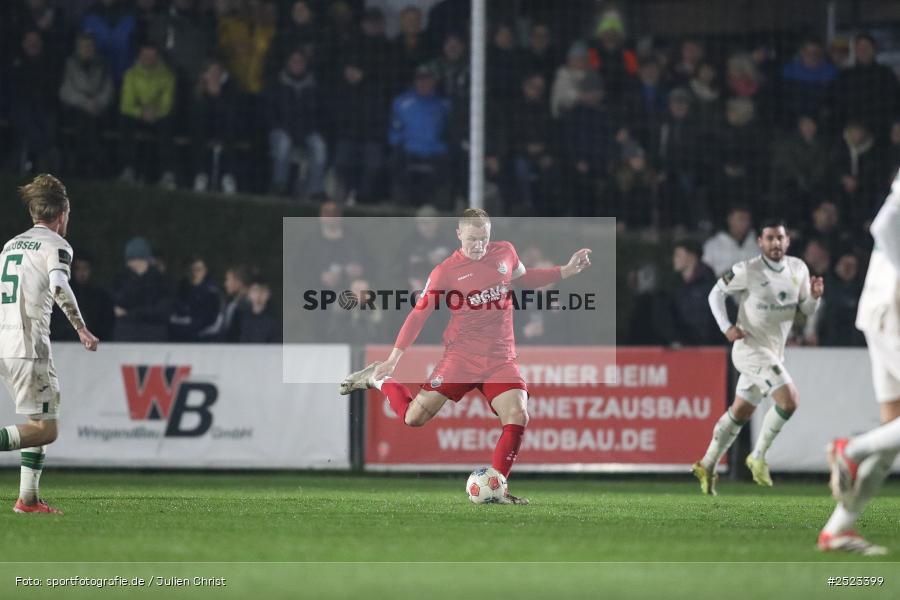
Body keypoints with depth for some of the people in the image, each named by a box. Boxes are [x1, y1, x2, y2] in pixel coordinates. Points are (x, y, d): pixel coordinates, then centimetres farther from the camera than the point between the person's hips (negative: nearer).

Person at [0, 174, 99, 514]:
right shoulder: (56, 244, -2)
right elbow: (59, 286, -20)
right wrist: (81, 328, -15)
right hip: (29, 346, -8)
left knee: (39, 423, 17)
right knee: (45, 430, -7)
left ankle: (29, 498, 12)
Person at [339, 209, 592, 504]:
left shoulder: (505, 253, 5)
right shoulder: (445, 272, -7)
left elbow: (525, 278, 26)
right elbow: (419, 314, -2)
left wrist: (567, 271, 16)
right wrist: (394, 357, -6)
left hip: (501, 358, 3)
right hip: (461, 355, -3)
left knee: (518, 416, -19)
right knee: (414, 417, -7)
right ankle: (379, 379, 22)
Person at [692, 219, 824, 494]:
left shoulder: (798, 269, 3)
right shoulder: (747, 271, -14)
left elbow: (807, 309, 11)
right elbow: (716, 293, -3)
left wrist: (814, 295, -11)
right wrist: (726, 327, -15)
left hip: (774, 352, 7)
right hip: (750, 347, -7)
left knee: (740, 412, 16)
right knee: (789, 400, -21)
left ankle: (707, 466, 28)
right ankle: (759, 457, -6)